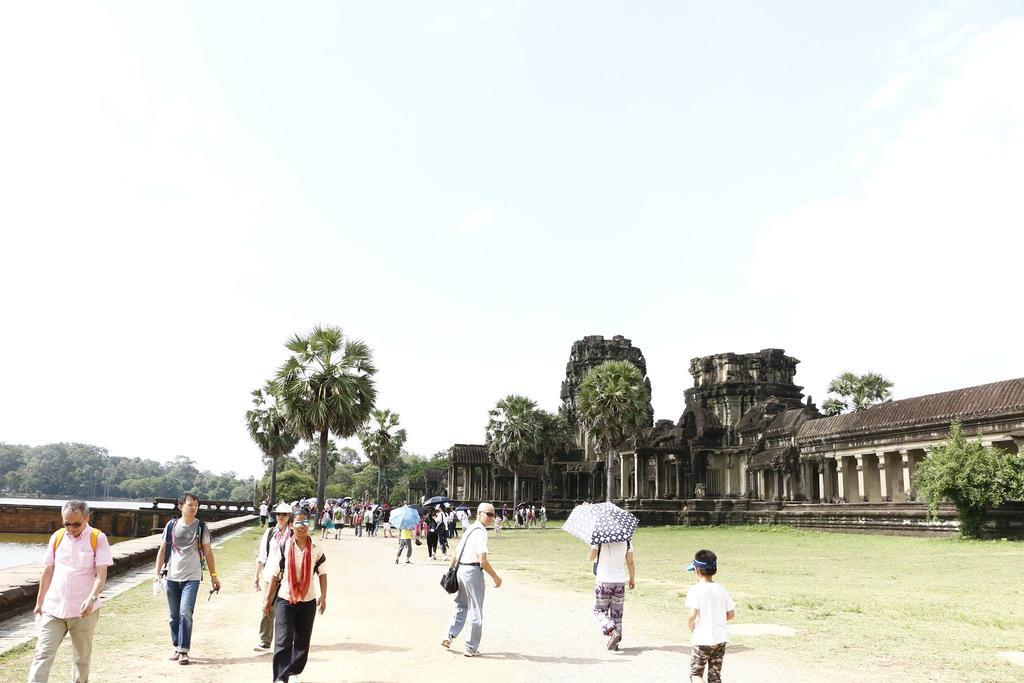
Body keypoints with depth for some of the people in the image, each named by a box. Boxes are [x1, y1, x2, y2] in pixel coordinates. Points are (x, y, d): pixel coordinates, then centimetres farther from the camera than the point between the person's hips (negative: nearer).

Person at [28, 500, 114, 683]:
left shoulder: (98, 539, -6)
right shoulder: (57, 537, 5)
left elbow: (101, 574, -12)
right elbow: (47, 571, 13)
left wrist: (92, 598, -27)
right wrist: (39, 601, 15)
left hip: (83, 611, -2)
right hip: (53, 608, 3)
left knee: (82, 656, 10)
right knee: (43, 654, -5)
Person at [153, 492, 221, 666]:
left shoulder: (201, 527, 1)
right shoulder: (172, 525, 4)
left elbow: (208, 552, 5)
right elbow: (163, 549, 9)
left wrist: (214, 576, 4)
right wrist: (157, 572, 1)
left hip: (192, 578, -2)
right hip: (172, 577, 2)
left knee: (185, 613, -12)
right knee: (174, 615, 9)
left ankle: (184, 650, -5)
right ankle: (177, 647, 23)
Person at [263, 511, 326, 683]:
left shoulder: (316, 549, -1)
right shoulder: (284, 547, -4)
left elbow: (322, 573, 8)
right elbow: (275, 574, 2)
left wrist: (323, 597, 0)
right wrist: (268, 598, 3)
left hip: (308, 601, 2)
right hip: (284, 599, -2)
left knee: (302, 641, 12)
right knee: (283, 641, -11)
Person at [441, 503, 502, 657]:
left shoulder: (469, 529, 12)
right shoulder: (481, 532, -16)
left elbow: (456, 553, 19)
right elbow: (482, 561, -21)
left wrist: (450, 569, 28)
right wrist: (495, 577, -12)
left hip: (461, 569, 8)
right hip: (473, 571, -8)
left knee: (460, 604, 24)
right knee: (476, 611, 4)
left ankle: (450, 636, 18)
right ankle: (471, 648, 12)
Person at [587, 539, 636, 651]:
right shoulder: (627, 541, -2)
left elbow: (590, 558, -8)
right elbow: (630, 563, 4)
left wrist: (592, 546, 9)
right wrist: (632, 579, 16)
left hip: (603, 581, -3)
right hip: (620, 581, 3)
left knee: (599, 611, 9)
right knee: (617, 613, 13)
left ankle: (612, 631, -15)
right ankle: (615, 641, 14)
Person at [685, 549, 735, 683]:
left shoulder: (695, 590, -15)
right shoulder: (722, 589, 2)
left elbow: (693, 614, -25)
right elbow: (731, 614, 6)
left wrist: (690, 625, -4)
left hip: (703, 640, -5)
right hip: (721, 638, 5)